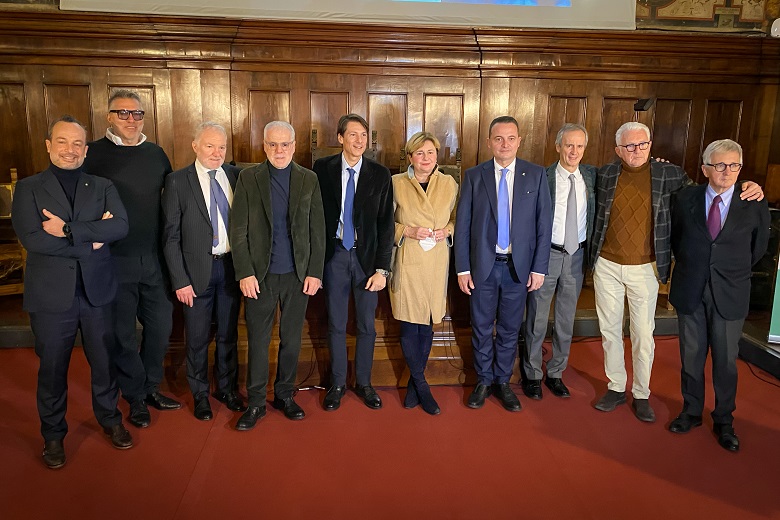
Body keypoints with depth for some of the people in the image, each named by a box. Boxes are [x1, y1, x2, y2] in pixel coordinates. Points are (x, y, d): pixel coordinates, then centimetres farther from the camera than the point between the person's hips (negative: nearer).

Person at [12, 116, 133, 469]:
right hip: (51, 294, -1)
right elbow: (32, 238, -15)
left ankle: (110, 419, 35)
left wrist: (68, 229, -20)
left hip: (97, 291, 2)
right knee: (53, 368, 12)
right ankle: (53, 434, 31)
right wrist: (89, 240, -15)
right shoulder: (28, 189, 0)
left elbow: (120, 226, -12)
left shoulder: (103, 187, 6)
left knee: (104, 361, 14)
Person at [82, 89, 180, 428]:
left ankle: (151, 387, 31)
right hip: (114, 259, -3)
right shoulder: (94, 153, -4)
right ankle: (135, 396, 26)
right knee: (122, 332, 8)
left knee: (161, 324, 10)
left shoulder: (156, 154, 8)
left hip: (154, 258, 4)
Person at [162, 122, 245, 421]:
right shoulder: (177, 182, -6)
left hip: (232, 265, 3)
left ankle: (226, 388, 36)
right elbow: (171, 236, -7)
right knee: (198, 338, 11)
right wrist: (180, 280, -11)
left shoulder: (235, 176, 2)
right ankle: (200, 394, 31)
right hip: (197, 270, -2)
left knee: (228, 333, 16)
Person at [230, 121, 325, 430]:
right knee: (257, 340, 5)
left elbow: (317, 230, 3)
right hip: (260, 275, -1)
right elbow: (238, 231, -2)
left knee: (291, 338, 11)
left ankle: (285, 395, 28)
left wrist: (315, 273, -2)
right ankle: (256, 402, 19)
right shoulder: (248, 179, 1)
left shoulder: (309, 179, 4)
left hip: (298, 275, 1)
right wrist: (244, 273, -8)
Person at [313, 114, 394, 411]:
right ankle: (337, 383, 27)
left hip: (367, 256, 0)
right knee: (336, 324, 10)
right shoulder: (323, 168, -2)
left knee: (366, 325, 9)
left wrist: (382, 269, -7)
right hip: (334, 255, 0)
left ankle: (363, 383, 27)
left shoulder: (380, 174, -2)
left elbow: (386, 224, -3)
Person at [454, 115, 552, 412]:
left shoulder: (536, 175, 0)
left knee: (510, 329, 12)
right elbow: (463, 225, -1)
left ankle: (503, 382, 29)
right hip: (483, 266, 0)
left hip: (518, 267, 0)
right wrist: (462, 268, -4)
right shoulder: (474, 176, 0)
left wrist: (539, 268, -4)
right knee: (482, 328, 11)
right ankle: (483, 381, 29)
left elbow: (543, 225, 0)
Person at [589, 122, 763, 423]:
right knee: (610, 330, 11)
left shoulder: (669, 175, -2)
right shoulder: (605, 175, 0)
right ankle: (616, 388, 27)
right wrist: (592, 255, 5)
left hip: (644, 269, -1)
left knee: (644, 335, 5)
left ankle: (641, 395, 22)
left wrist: (746, 190, -4)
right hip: (607, 266, 2)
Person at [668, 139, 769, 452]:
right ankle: (691, 412, 29)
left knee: (726, 360, 8)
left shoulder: (755, 207, -6)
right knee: (691, 356, 12)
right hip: (689, 291, 1)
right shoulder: (686, 199, -2)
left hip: (729, 296, -1)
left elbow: (757, 249, 8)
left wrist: (733, 273, 12)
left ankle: (723, 421, 26)